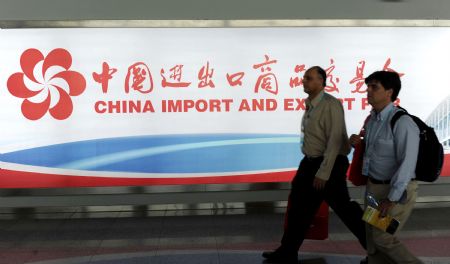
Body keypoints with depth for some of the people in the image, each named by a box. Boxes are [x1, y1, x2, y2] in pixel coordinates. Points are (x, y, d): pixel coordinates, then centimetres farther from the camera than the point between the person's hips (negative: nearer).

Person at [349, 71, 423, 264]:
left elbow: (407, 164, -25)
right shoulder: (372, 120, 5)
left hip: (396, 191, -8)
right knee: (372, 235, 14)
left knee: (383, 238, -1)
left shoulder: (402, 123, -22)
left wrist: (391, 199, -25)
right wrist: (358, 143, -1)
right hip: (374, 186, 8)